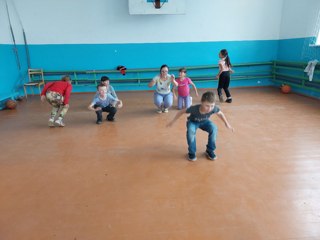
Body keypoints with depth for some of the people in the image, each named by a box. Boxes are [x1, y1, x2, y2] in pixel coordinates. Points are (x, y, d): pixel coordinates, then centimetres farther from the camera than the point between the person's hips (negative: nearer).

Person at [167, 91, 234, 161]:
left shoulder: (214, 108, -33)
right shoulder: (194, 109, -39)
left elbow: (220, 113, -9)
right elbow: (181, 112, -22)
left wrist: (227, 124, 2)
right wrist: (173, 121, -13)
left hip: (204, 121, 2)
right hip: (193, 122, -2)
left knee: (213, 128, -28)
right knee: (191, 131, -36)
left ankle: (210, 150, -6)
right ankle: (192, 152, -13)